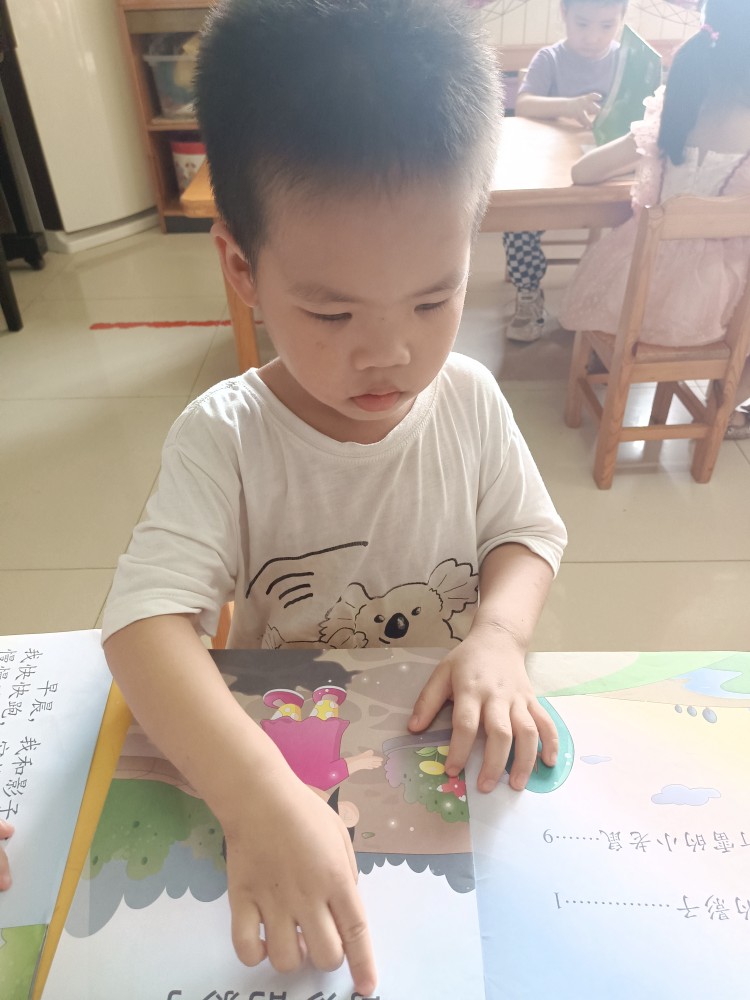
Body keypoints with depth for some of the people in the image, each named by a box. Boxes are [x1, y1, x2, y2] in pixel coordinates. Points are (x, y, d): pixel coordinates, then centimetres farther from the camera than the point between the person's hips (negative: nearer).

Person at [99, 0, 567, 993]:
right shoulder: (223, 438, -20)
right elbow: (148, 619, -28)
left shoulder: (470, 400, -11)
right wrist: (258, 794, -43)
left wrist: (499, 634, -22)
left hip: (445, 730, 1)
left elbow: (526, 531, -1)